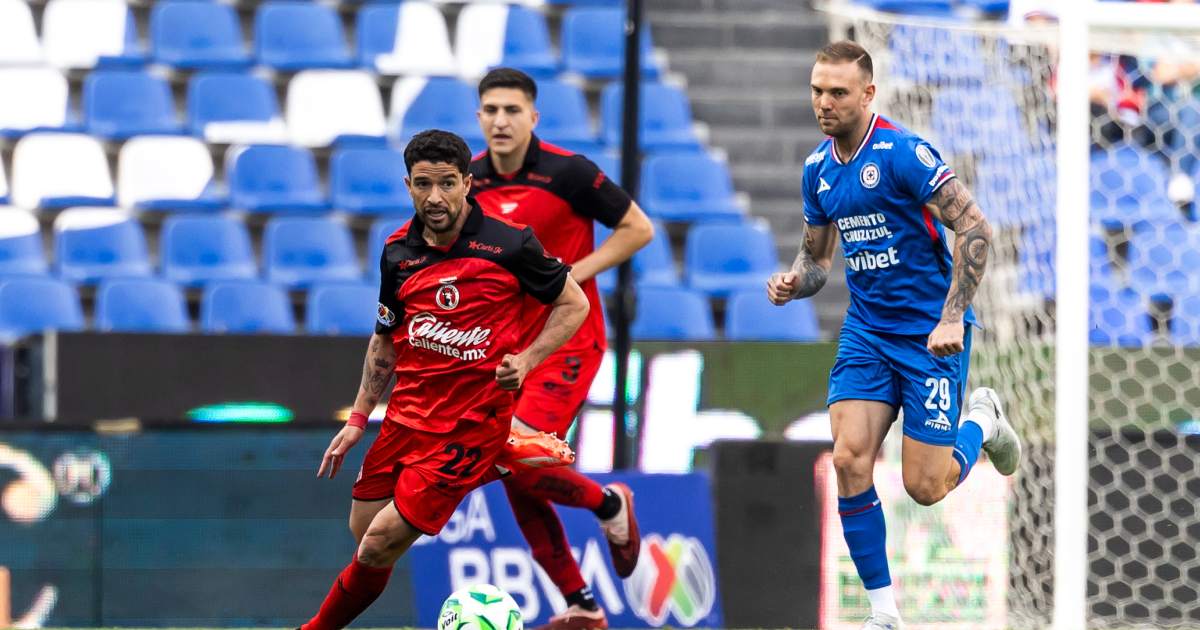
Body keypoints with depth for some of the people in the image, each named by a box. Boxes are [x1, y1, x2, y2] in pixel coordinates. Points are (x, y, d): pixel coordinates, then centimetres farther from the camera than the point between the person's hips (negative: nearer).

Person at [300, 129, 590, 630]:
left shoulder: (508, 243, -11)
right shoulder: (398, 251, 3)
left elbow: (574, 304, 1)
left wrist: (525, 360, -13)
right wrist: (358, 420, 14)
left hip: (471, 423, -6)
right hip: (406, 415, 6)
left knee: (381, 545, -10)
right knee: (363, 530, 9)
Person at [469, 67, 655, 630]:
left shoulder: (566, 172, -13)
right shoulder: (468, 181, 3)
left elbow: (638, 228, -7)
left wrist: (574, 272, -15)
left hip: (566, 341, -6)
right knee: (516, 482, 4)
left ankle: (611, 505, 9)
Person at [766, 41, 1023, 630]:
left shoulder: (903, 152, -17)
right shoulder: (818, 169, 6)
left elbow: (975, 227, -19)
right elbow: (817, 255, 18)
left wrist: (952, 317, -24)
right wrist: (793, 282, -6)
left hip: (930, 332, -6)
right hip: (866, 331, 6)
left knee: (925, 487, -5)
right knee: (849, 459, -12)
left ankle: (983, 421, 29)